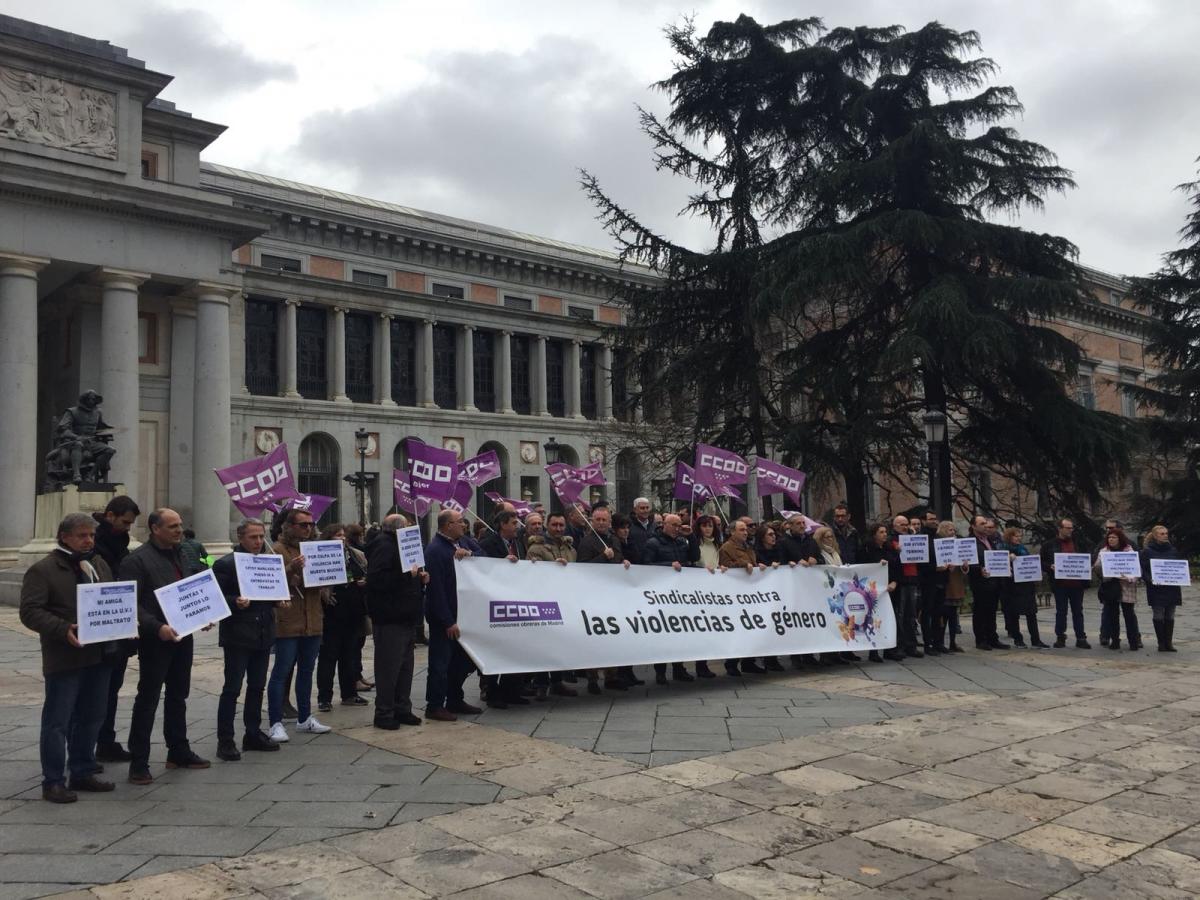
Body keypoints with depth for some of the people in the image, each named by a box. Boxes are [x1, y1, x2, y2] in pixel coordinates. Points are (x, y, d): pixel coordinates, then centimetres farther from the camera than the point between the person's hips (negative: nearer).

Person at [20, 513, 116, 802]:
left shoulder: (99, 565, 14)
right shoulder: (42, 570, -7)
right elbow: (30, 612, -13)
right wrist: (63, 630, -26)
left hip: (99, 656, 7)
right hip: (64, 659, -7)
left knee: (91, 719, 14)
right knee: (57, 722, 1)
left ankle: (83, 773, 26)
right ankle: (53, 782, 10)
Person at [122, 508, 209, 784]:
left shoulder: (180, 556, 13)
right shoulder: (137, 560, -11)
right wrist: (157, 628, -26)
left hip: (182, 637, 8)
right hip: (156, 640, -8)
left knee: (178, 697, 17)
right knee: (147, 701, -1)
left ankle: (178, 752, 29)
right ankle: (139, 763, 7)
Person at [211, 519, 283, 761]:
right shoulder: (225, 564, -8)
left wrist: (280, 599, 1)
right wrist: (235, 603, -26)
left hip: (263, 635, 7)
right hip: (237, 636, -6)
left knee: (257, 687, 14)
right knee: (232, 689, -2)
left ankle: (253, 734, 24)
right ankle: (225, 741, 5)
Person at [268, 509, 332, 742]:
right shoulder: (278, 550, -6)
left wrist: (325, 590, -2)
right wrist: (291, 569, -28)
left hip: (313, 621, 7)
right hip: (287, 622, -7)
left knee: (306, 671, 15)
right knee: (281, 671, -4)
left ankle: (305, 718, 25)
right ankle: (276, 723, 1)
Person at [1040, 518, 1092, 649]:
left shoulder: (1079, 543, 8)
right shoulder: (1049, 545, 0)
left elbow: (1089, 556, 16)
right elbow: (1042, 563, 2)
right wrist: (1050, 567, -16)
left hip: (1077, 583, 2)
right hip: (1060, 584, -2)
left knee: (1078, 612, 8)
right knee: (1061, 612, 7)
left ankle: (1081, 638, 12)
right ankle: (1060, 637, 15)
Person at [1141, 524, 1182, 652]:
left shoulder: (1173, 551, 11)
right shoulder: (1147, 552, -1)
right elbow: (1143, 570, -4)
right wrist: (1150, 580, -20)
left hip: (1172, 588, 3)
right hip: (1156, 589, -3)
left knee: (1170, 615, 5)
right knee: (1158, 615, 0)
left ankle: (1169, 642, 10)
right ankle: (1161, 643, 5)